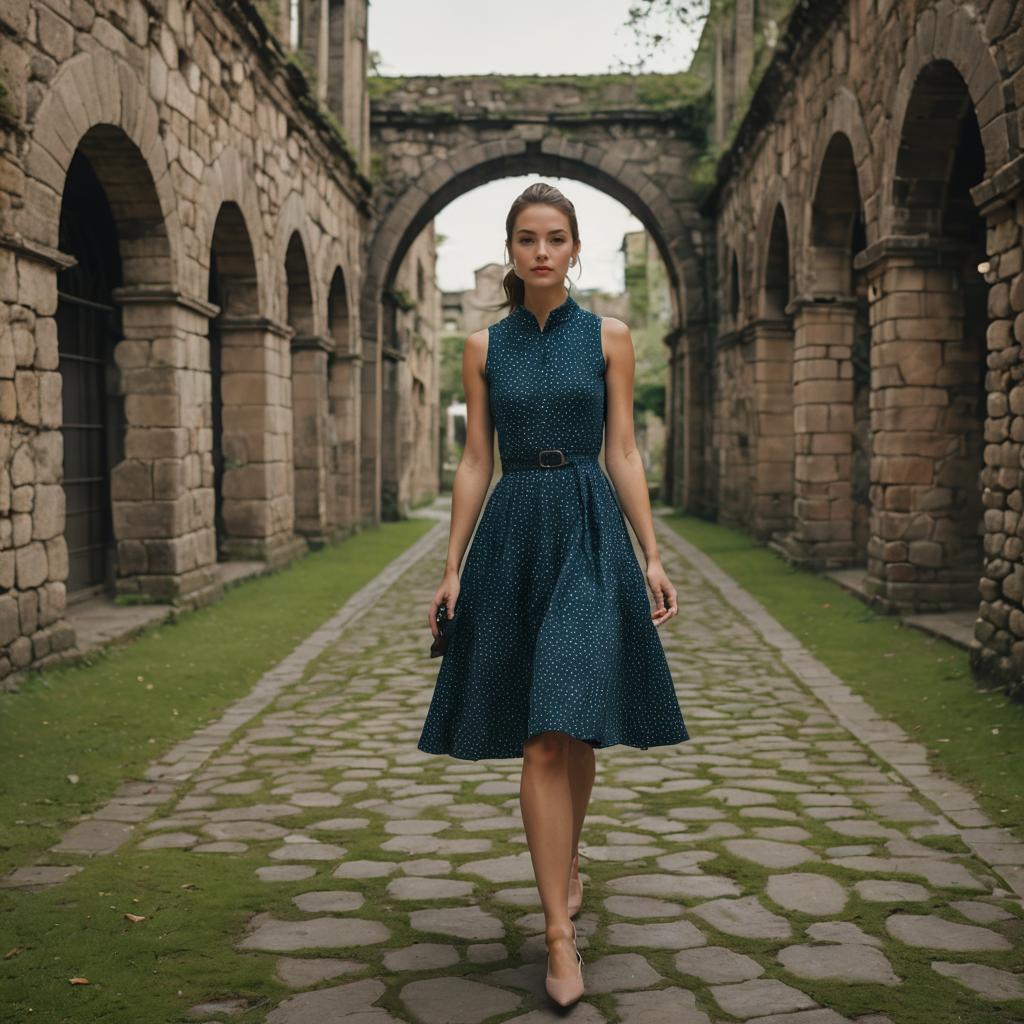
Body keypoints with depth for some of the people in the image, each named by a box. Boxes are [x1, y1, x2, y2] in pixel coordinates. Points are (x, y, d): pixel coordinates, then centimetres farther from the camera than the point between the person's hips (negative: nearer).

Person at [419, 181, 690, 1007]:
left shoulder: (608, 336, 6)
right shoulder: (485, 347, 9)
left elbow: (624, 452, 4)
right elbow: (475, 461, 8)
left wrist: (653, 557, -2)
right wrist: (453, 566, 3)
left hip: (590, 533, -1)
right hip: (512, 533, 1)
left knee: (572, 728, -3)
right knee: (541, 742, -1)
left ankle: (567, 863, 27)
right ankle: (561, 932, 3)